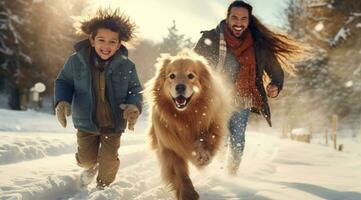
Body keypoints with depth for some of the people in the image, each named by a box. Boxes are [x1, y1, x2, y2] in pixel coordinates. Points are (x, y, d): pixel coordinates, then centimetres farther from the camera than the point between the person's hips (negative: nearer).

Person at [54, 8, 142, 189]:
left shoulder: (126, 66, -13)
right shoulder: (76, 61, -13)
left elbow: (135, 90, -3)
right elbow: (63, 82, 1)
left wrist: (134, 107, -24)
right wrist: (62, 101, -18)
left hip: (113, 124, 0)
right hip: (86, 122, 1)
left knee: (108, 159, 0)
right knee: (86, 159, 9)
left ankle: (103, 186, 32)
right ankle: (91, 166, 49)